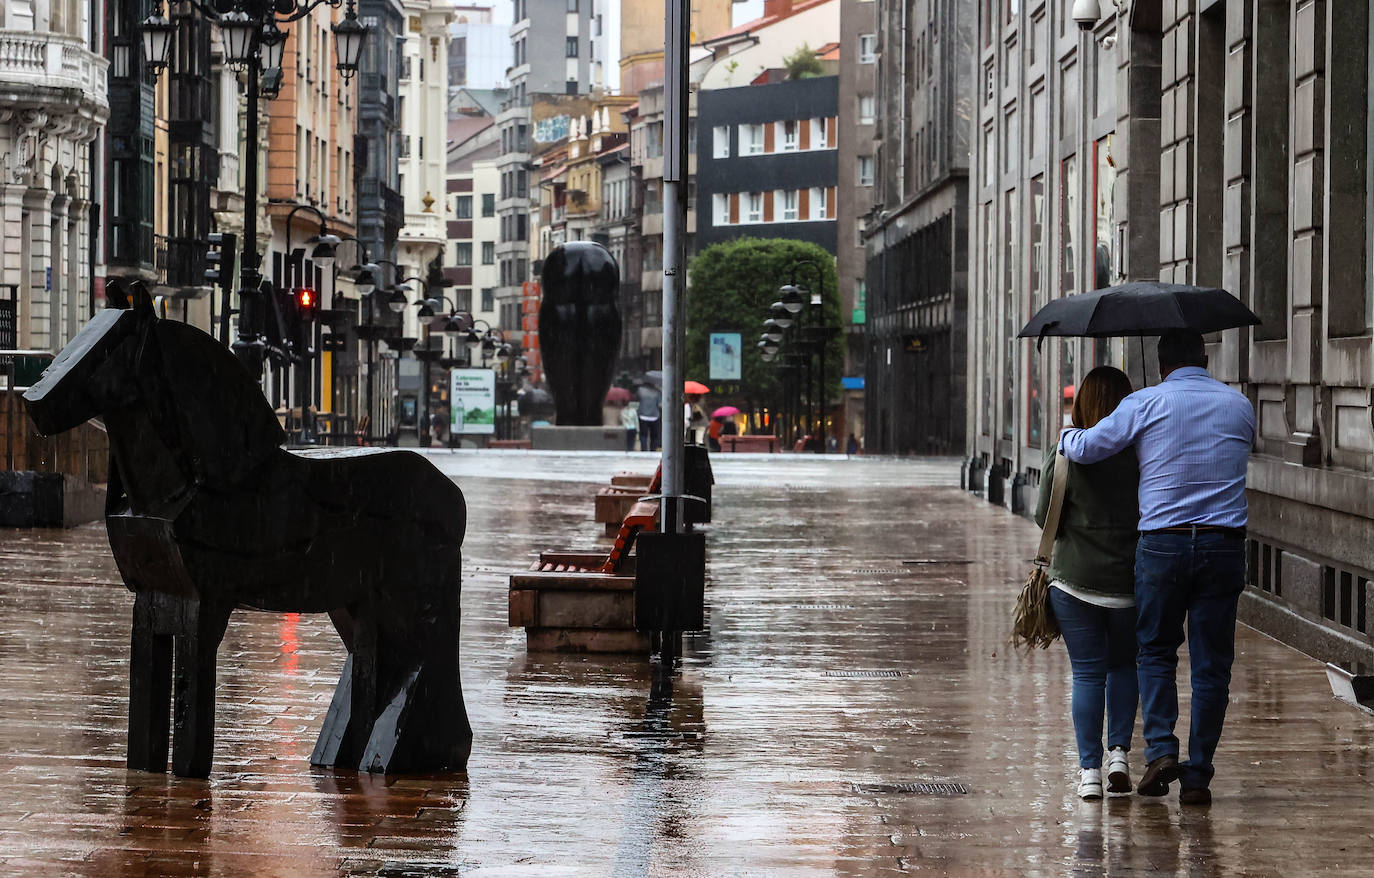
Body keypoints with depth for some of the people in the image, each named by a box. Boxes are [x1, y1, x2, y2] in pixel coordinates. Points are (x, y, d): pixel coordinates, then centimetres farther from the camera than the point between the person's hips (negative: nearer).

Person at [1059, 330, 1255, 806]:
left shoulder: (1147, 404, -2)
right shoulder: (1239, 406, 10)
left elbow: (1086, 448, -1)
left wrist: (1066, 434, 21)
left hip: (1163, 543, -2)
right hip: (1224, 545, 2)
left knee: (1156, 651, 14)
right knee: (1211, 664, 6)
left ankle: (1160, 750, -4)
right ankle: (1197, 775, 6)